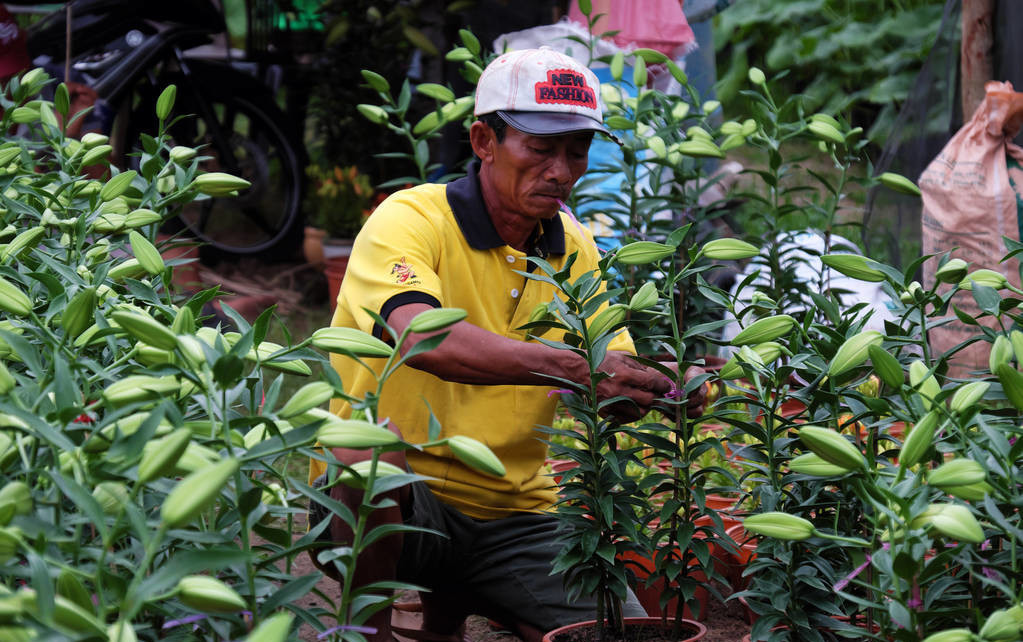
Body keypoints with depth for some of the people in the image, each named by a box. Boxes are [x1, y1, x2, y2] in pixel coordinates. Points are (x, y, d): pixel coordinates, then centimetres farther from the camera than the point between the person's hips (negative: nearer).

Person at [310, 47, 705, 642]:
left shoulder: (576, 249, 7)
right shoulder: (411, 219, -13)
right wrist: (574, 368, -41)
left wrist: (667, 386, -20)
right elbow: (422, 336, -33)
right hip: (383, 505, -5)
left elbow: (615, 378, 3)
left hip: (511, 516, 6)